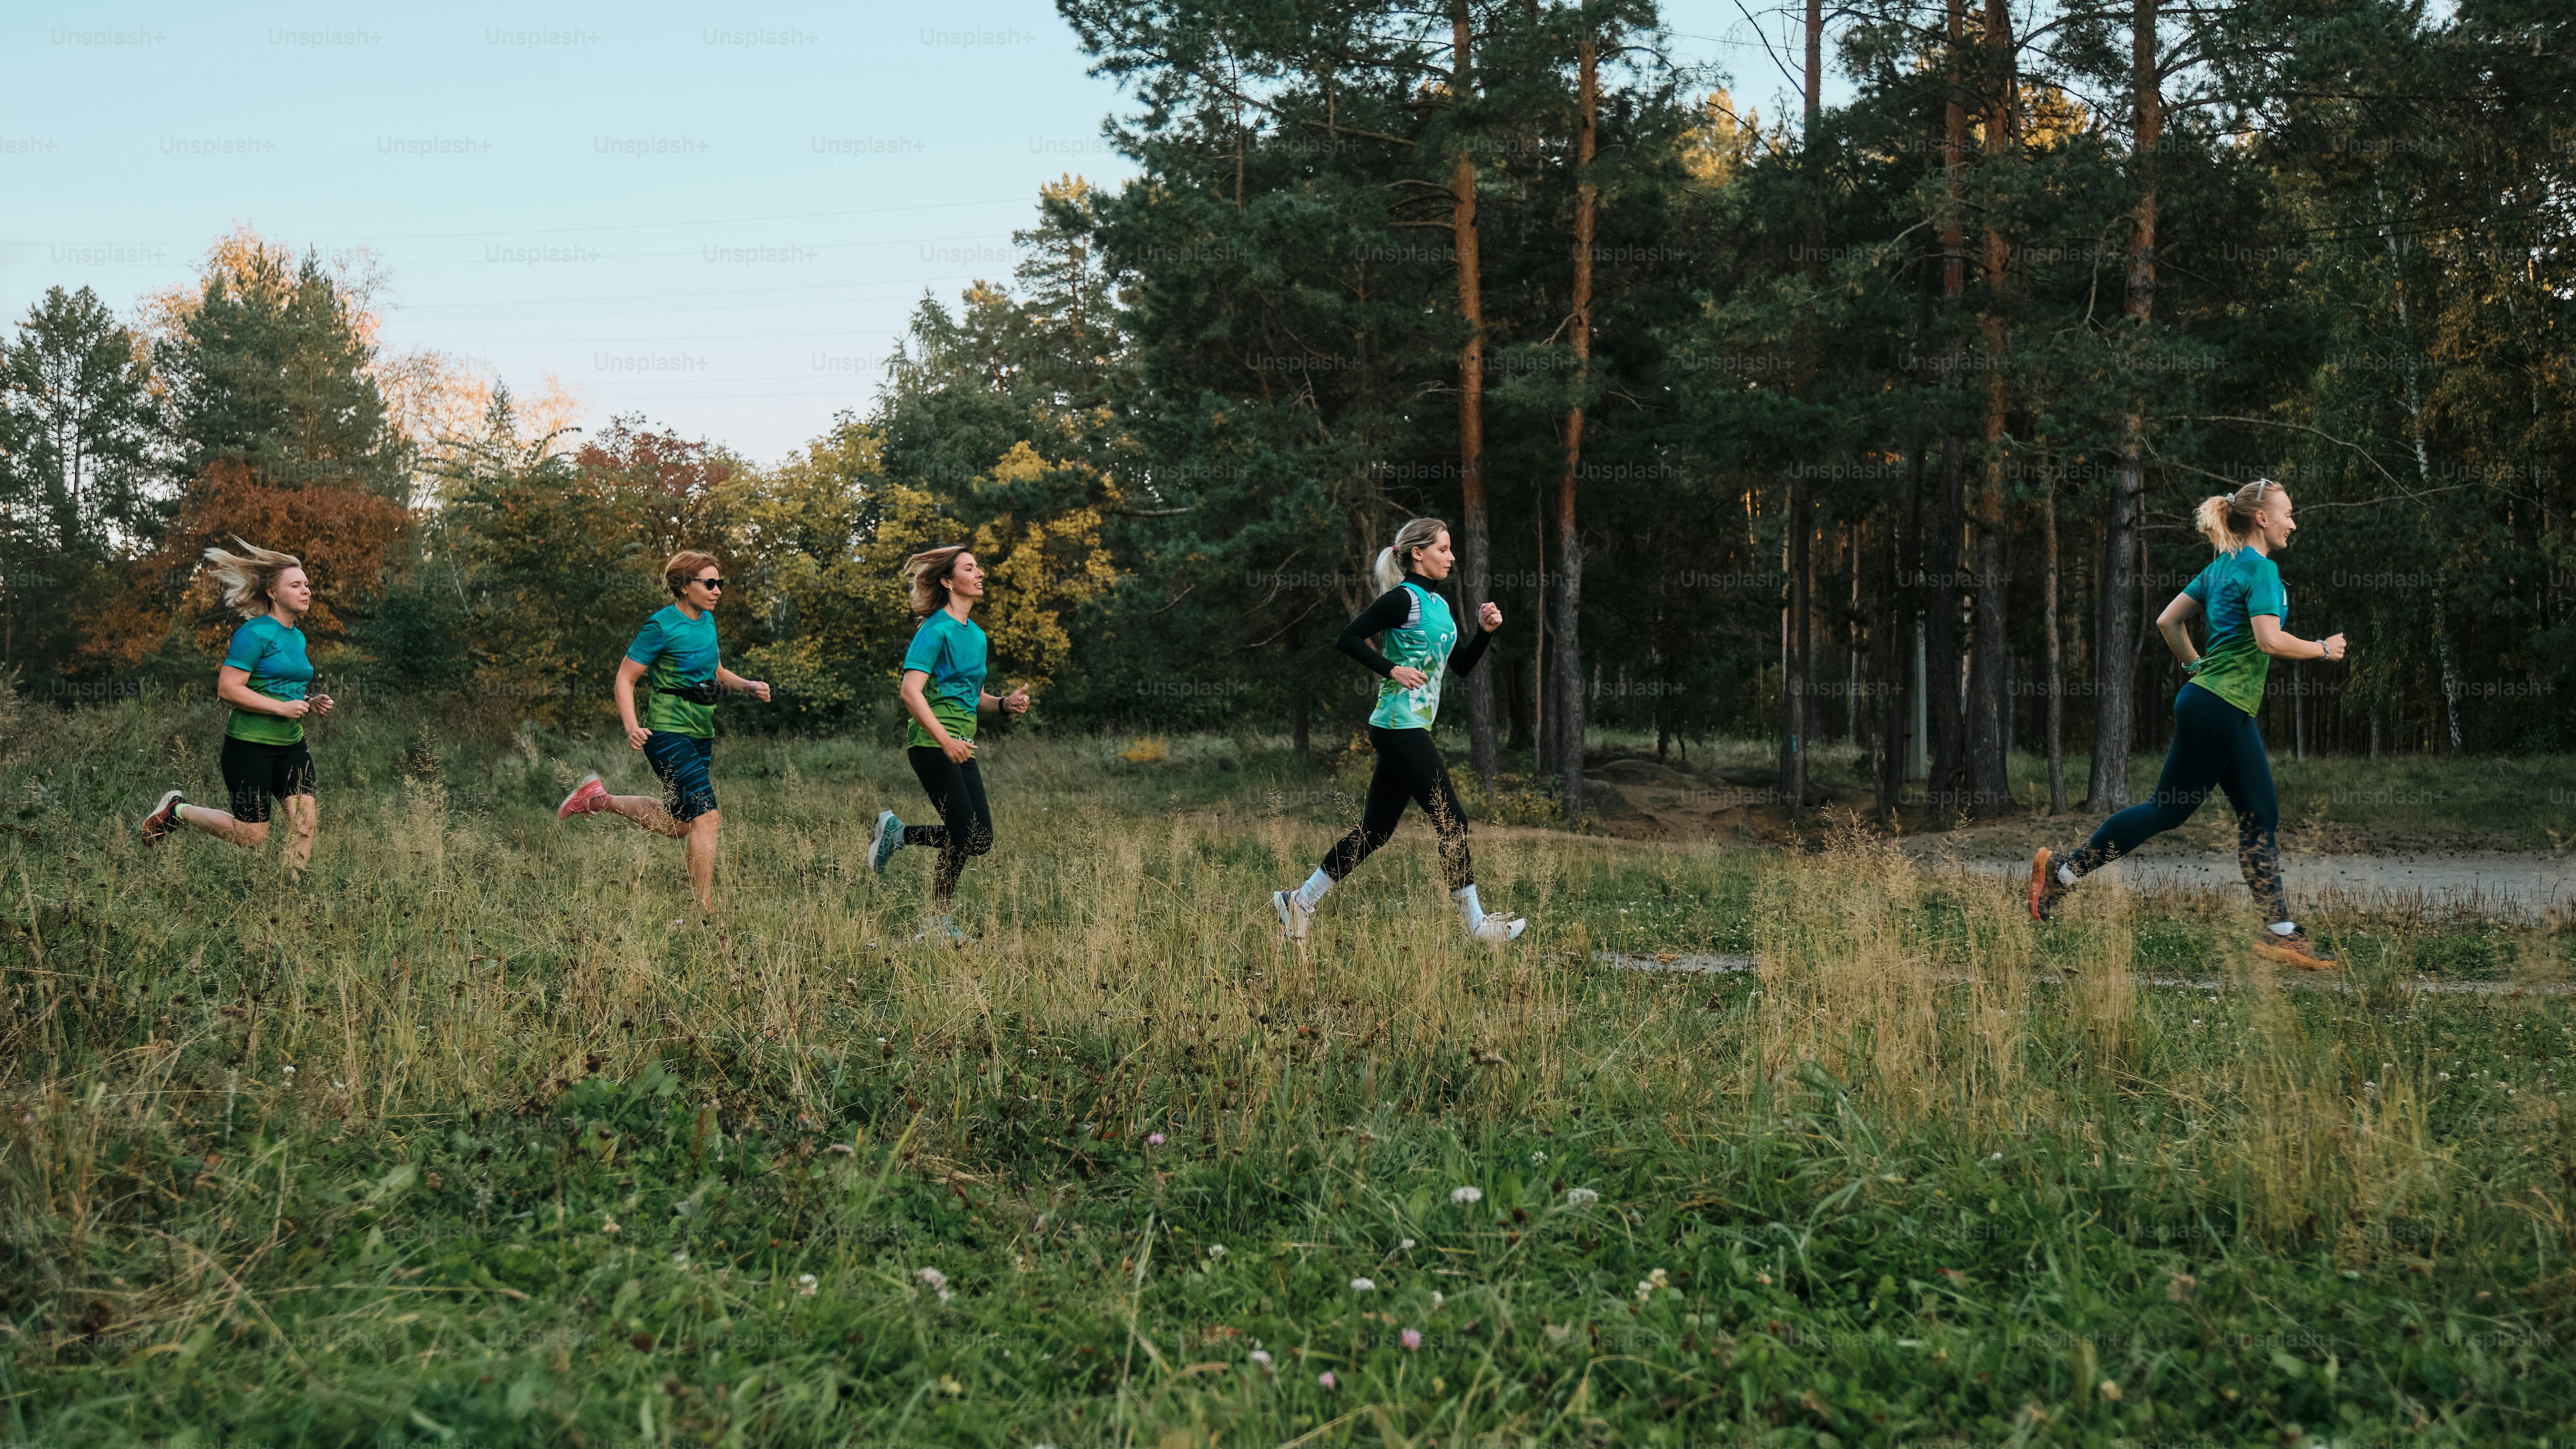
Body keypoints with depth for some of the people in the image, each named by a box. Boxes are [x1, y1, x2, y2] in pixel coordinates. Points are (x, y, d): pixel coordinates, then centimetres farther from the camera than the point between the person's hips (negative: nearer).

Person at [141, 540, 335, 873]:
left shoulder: (297, 637, 14)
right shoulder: (255, 633, -13)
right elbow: (227, 689, -19)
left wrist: (310, 703, 8)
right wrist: (282, 708, -21)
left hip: (290, 745, 7)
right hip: (250, 746, -7)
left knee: (304, 818, -9)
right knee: (252, 836, -1)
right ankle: (177, 811, 22)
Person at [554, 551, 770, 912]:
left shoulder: (707, 620, 9)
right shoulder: (661, 626, -13)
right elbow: (625, 679, -11)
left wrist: (747, 686, 5)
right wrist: (632, 728, -25)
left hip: (702, 732, 9)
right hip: (669, 730, -9)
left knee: (677, 824, 16)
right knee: (707, 816, -17)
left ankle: (599, 799, 33)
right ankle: (704, 909, -14)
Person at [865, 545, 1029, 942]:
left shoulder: (977, 634, 17)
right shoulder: (936, 630, -10)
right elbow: (911, 691, -19)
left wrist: (1003, 702, 6)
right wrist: (945, 740, -25)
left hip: (960, 746, 8)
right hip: (931, 743, -8)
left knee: (981, 838, 2)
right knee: (966, 835, -10)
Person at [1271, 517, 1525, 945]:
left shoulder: (1438, 603, 17)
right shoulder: (1404, 599, -11)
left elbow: (1461, 665, 19)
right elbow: (1349, 637, -14)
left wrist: (1485, 631, 4)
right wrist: (1392, 669, -19)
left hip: (1410, 729, 10)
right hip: (1401, 727, -10)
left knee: (1375, 830, 10)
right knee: (1451, 821, -5)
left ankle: (1300, 901, 16)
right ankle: (1477, 923, 2)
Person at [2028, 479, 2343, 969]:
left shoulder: (2222, 566, 15)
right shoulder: (2260, 568, -12)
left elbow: (2168, 621, 17)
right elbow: (2271, 641, -22)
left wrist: (2197, 667, 23)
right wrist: (2323, 649, -7)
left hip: (2231, 714, 10)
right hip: (2219, 708, -10)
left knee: (2260, 818, 6)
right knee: (2169, 809, -1)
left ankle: (2279, 932, 6)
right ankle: (2062, 871, 6)